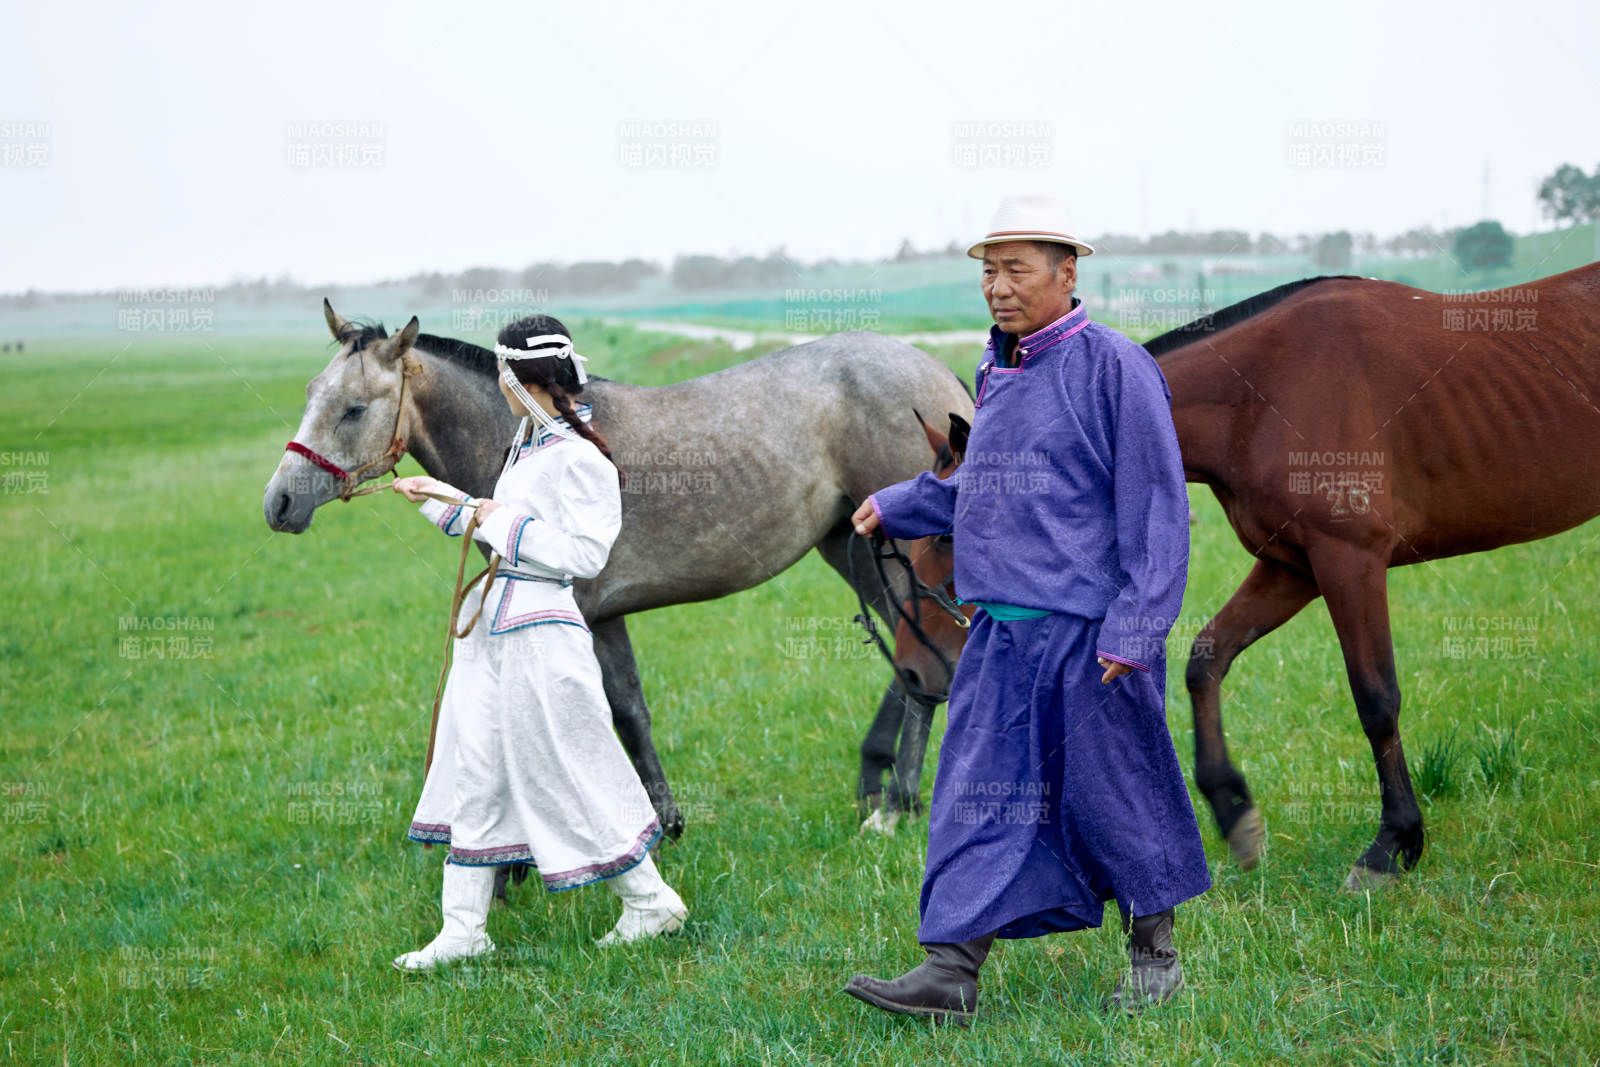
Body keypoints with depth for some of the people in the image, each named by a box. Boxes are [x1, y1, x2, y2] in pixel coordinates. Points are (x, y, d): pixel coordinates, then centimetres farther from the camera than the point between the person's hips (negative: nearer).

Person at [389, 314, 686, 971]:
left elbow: (584, 554, -21)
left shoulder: (578, 458, -16)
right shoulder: (528, 447, 13)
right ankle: (464, 929, 13)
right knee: (472, 772, 8)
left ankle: (651, 900, 15)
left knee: (568, 775, -1)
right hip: (491, 622, 9)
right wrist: (441, 502, 25)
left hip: (540, 632, -9)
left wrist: (503, 524, -17)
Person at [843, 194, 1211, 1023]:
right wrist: (898, 506, 27)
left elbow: (1156, 508, -12)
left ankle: (1154, 954, 21)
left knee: (1114, 789, 4)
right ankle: (951, 972, 0)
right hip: (1000, 630, 7)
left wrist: (1134, 627, -17)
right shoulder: (998, 374, 14)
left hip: (1086, 631, -7)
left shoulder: (1113, 367, -9)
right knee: (978, 798, 2)